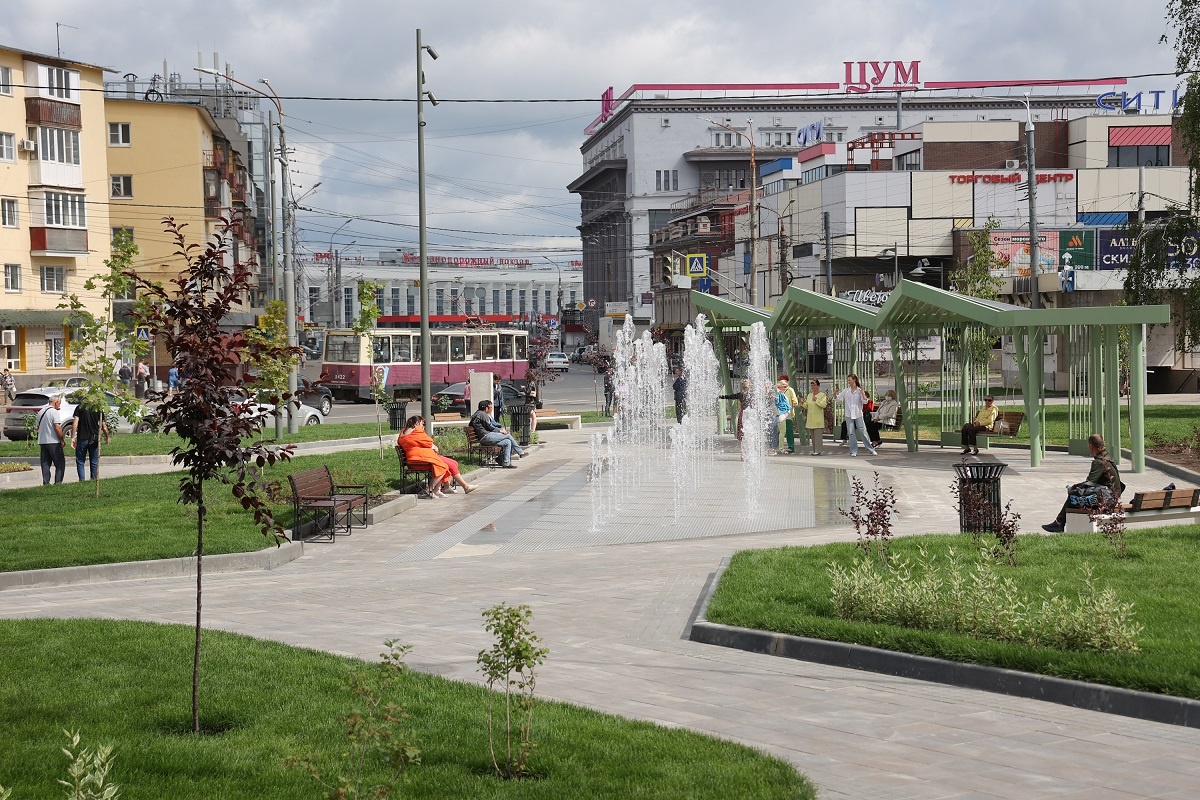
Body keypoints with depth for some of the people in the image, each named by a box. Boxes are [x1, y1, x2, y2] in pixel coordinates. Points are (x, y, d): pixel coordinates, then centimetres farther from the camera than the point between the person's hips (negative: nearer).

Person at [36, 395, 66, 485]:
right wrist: (62, 440, -10)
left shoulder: (40, 412, 13)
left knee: (45, 464, 9)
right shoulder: (54, 412, -12)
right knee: (60, 464, -1)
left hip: (42, 441, 7)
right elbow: (57, 427, -18)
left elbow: (38, 427, 20)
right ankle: (58, 483, -7)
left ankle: (46, 483, 5)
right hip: (53, 441, -7)